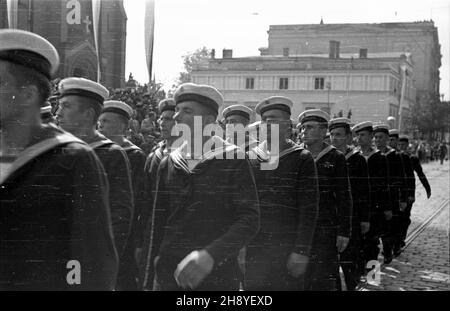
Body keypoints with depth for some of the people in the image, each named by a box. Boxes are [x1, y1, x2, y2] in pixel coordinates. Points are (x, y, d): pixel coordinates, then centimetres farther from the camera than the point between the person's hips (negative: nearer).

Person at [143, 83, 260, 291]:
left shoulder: (234, 161, -3)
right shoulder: (167, 164, 8)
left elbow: (250, 220, -10)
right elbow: (158, 223, 13)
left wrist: (210, 255, -22)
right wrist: (152, 266, 11)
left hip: (217, 274, -3)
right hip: (168, 273, 3)